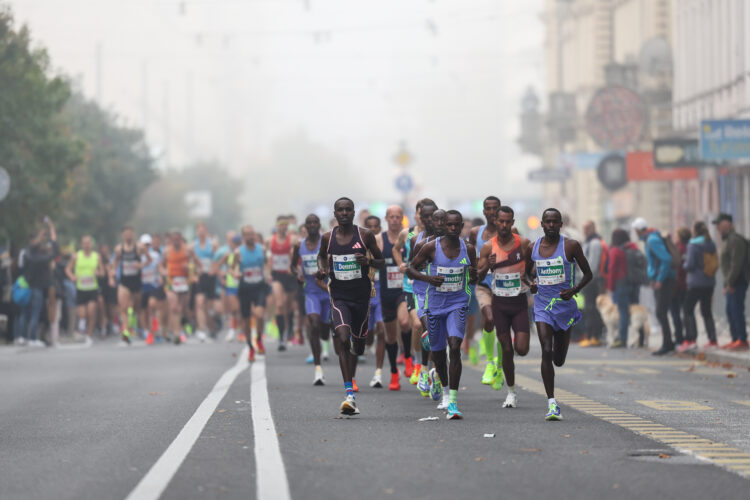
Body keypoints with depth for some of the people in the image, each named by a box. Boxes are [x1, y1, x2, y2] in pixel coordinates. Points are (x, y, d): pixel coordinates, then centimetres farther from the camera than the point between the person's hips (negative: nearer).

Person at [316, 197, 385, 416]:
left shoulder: (365, 235, -3)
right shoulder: (328, 237, 1)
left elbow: (381, 261, 5)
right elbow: (322, 256, 21)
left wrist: (368, 261, -16)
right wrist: (322, 270, -1)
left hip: (361, 295, 1)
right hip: (339, 296, -1)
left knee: (357, 340, 13)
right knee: (343, 339, -20)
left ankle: (349, 378, 44)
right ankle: (349, 393, -25)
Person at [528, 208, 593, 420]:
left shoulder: (571, 246, -7)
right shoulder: (533, 248, 1)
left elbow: (588, 274, 0)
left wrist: (574, 290, -17)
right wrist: (530, 284, -1)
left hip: (565, 305, 0)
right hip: (542, 305, 1)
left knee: (559, 360, 11)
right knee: (546, 352, -16)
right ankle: (552, 403, -15)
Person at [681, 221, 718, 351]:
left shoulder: (693, 245, -13)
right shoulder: (711, 245, 7)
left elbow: (690, 265, -16)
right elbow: (716, 263, 12)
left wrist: (685, 264, 8)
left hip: (696, 283, -7)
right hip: (710, 283, 7)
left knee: (688, 310, -1)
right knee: (706, 311, 14)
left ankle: (690, 339, -11)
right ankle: (713, 340, 10)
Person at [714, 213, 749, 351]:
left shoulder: (735, 240, -14)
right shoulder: (726, 240, 20)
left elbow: (736, 263, -21)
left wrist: (730, 283, -21)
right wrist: (726, 285, 21)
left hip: (738, 282, -11)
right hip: (731, 283, 11)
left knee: (737, 311, -11)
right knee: (731, 312, 11)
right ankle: (735, 339, 14)